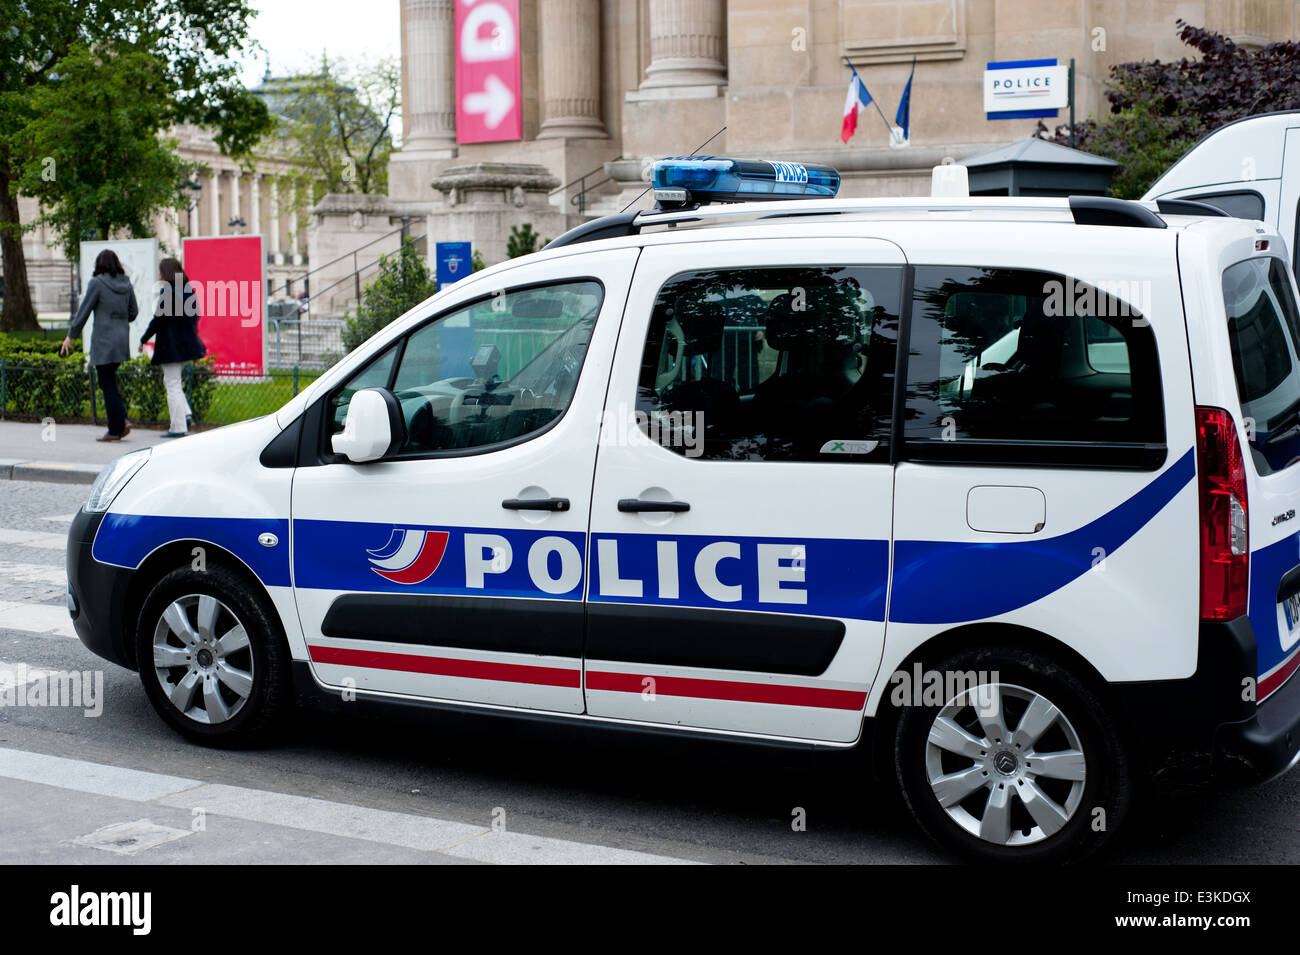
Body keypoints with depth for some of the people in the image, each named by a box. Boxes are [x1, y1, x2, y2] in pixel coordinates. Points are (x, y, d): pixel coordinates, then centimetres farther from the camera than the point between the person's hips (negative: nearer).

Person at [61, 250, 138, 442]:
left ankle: (115, 430, -3)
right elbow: (133, 312, 12)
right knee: (107, 381, 18)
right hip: (122, 340, 6)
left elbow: (84, 311, -7)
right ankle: (122, 419, 6)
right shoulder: (126, 284, 7)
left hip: (104, 341, -6)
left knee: (108, 384, -1)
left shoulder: (97, 283, -9)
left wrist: (70, 336, 1)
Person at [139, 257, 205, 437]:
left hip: (171, 346, -8)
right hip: (188, 344, 8)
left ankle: (178, 427, -1)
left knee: (173, 385, -2)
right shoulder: (189, 290, 8)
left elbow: (158, 319, -15)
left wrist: (144, 339, -5)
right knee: (171, 381, 21)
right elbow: (196, 315, 13)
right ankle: (185, 413, 9)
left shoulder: (167, 291, -15)